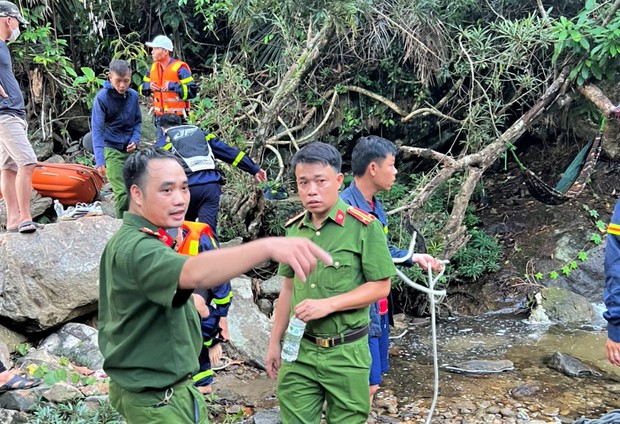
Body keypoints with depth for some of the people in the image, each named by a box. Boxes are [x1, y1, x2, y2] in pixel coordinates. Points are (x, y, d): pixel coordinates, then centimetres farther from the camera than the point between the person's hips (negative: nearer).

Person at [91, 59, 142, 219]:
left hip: (130, 149, 5)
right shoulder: (102, 97, -10)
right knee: (122, 192, -12)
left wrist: (135, 140, -4)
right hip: (112, 149, -4)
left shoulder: (133, 95, 3)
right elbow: (97, 130, -15)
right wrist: (99, 160, -23)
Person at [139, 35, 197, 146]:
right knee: (161, 146, 13)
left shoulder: (179, 68, -12)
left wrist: (172, 86, -24)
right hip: (160, 116, 7)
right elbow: (142, 88, 19)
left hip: (176, 116, -7)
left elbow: (192, 91, -17)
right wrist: (148, 86, -4)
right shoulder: (153, 67, 10)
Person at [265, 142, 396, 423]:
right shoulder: (294, 229, 5)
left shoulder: (364, 226, -11)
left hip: (345, 353, -4)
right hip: (299, 350, 4)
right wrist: (275, 342, 13)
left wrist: (328, 304, -19)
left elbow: (380, 286, -8)